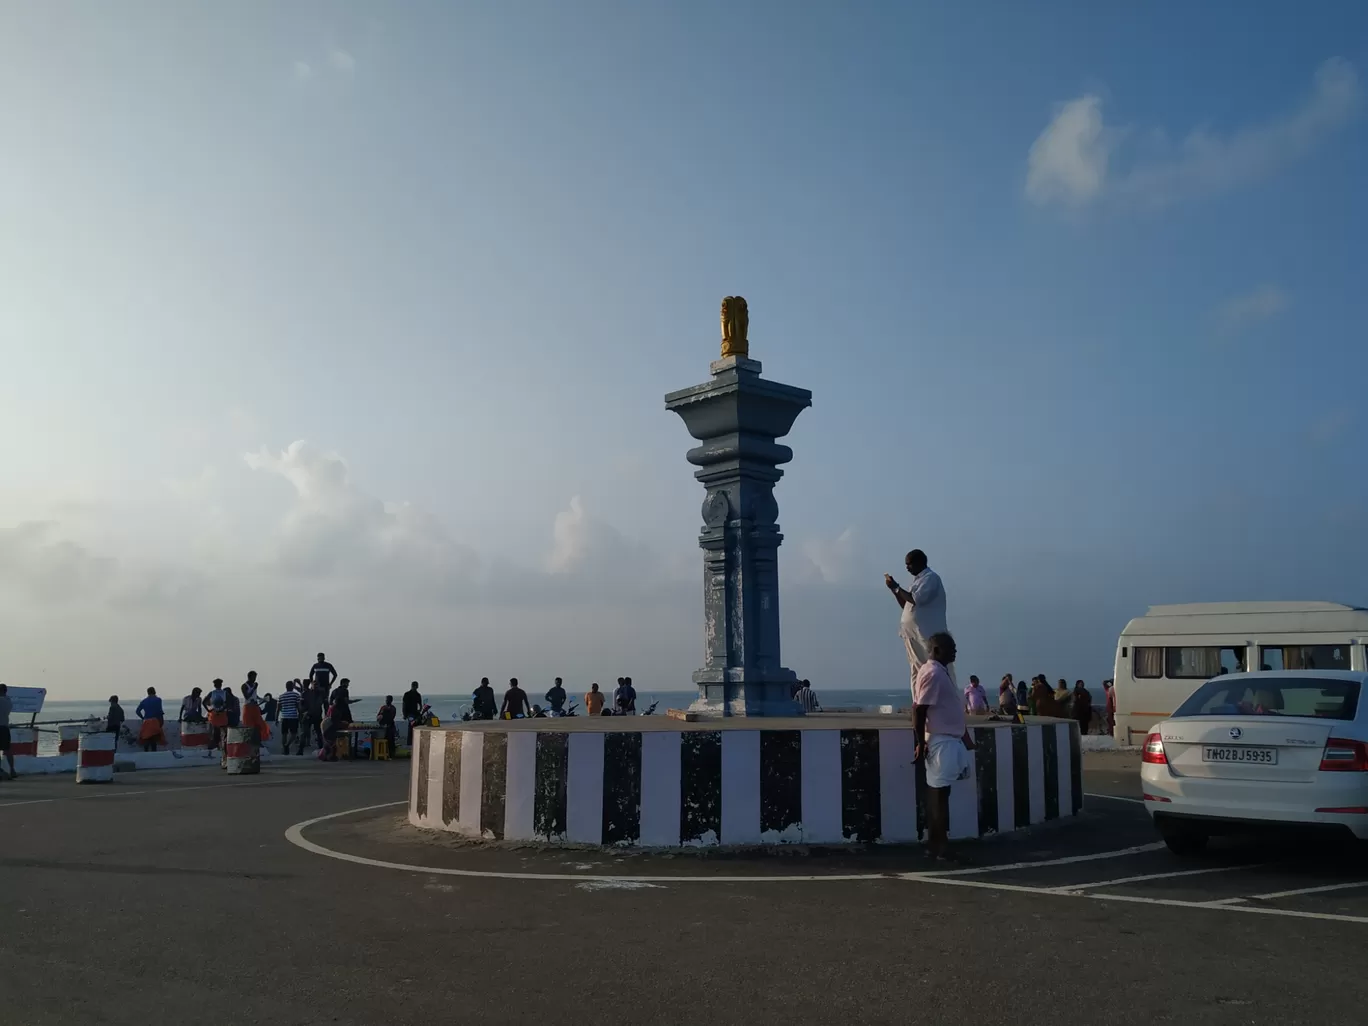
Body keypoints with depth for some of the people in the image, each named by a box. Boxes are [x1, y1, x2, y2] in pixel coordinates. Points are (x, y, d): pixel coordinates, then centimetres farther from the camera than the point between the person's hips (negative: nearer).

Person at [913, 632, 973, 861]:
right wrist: (921, 744, -21)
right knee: (939, 794, -6)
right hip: (941, 742, -10)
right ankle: (939, 848, -2)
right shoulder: (932, 673, -16)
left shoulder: (941, 671, 15)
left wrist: (965, 739, 25)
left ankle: (936, 845, 16)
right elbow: (919, 710, -20)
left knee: (939, 794, 11)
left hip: (949, 740, 10)